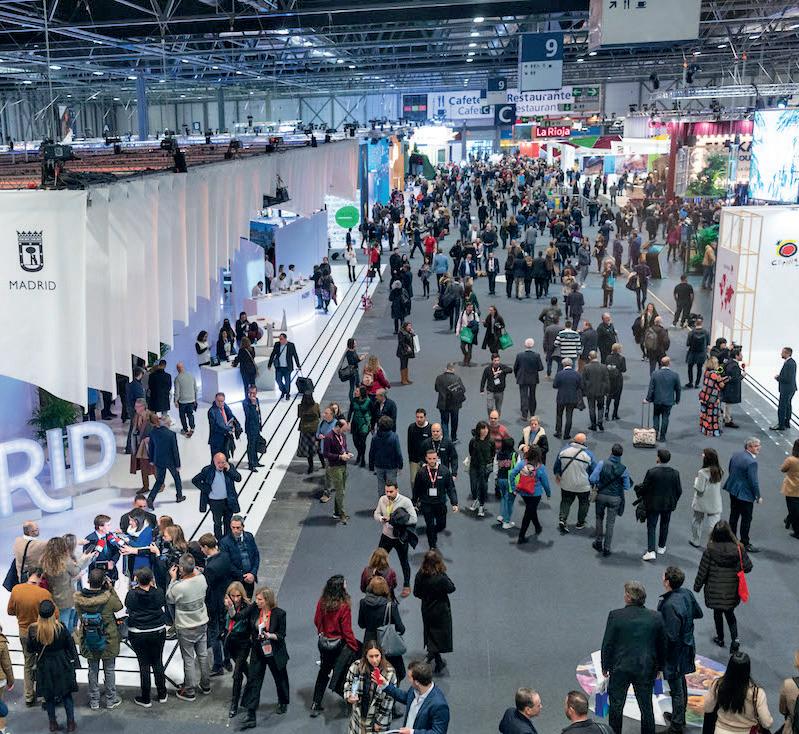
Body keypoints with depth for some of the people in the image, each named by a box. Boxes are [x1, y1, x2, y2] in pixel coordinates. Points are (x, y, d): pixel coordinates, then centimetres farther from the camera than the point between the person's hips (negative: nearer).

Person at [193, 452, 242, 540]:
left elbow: (238, 478, -12)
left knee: (228, 522, 18)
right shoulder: (207, 470, -14)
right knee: (217, 523, 11)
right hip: (215, 502, -2)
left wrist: (229, 469, -23)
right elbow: (195, 480, -7)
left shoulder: (229, 468, -7)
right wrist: (205, 490, -10)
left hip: (228, 501, 2)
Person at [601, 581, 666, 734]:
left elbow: (607, 644, -10)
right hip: (646, 669, 2)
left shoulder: (615, 616, -16)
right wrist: (659, 667, 17)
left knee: (616, 707, 14)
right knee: (646, 707, 17)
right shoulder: (656, 617, -8)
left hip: (620, 669, -2)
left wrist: (605, 666, 4)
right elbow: (662, 645, 3)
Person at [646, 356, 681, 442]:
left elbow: (651, 388, -8)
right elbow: (678, 389, -1)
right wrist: (677, 400, 12)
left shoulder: (654, 374, -11)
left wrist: (648, 399, 3)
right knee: (665, 418, 10)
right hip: (668, 401, 0)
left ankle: (655, 433, 14)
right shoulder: (675, 375, -11)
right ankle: (662, 436, 16)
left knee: (656, 416, 20)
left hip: (657, 400, 0)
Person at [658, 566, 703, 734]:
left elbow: (671, 636, -30)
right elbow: (699, 614, 8)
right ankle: (679, 716, 44)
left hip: (675, 652, -9)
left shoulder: (670, 605, -34)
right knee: (681, 682, 26)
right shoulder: (687, 593, -9)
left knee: (676, 689, 7)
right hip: (687, 645, 9)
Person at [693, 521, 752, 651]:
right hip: (732, 591, 2)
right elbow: (748, 567, -7)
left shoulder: (710, 550, -19)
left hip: (715, 591, -1)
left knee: (717, 613, 21)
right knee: (730, 614, 22)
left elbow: (702, 571, -11)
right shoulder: (738, 549, -16)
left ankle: (720, 639, 35)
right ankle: (734, 639, 8)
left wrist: (697, 587, 3)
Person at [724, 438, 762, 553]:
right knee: (746, 519, 6)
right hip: (745, 494, -8)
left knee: (734, 516, 20)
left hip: (733, 490, 8)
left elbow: (730, 470, 11)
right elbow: (753, 482, -21)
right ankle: (745, 544, 15)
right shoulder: (751, 462, -25)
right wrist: (758, 496, -8)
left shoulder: (735, 454, 0)